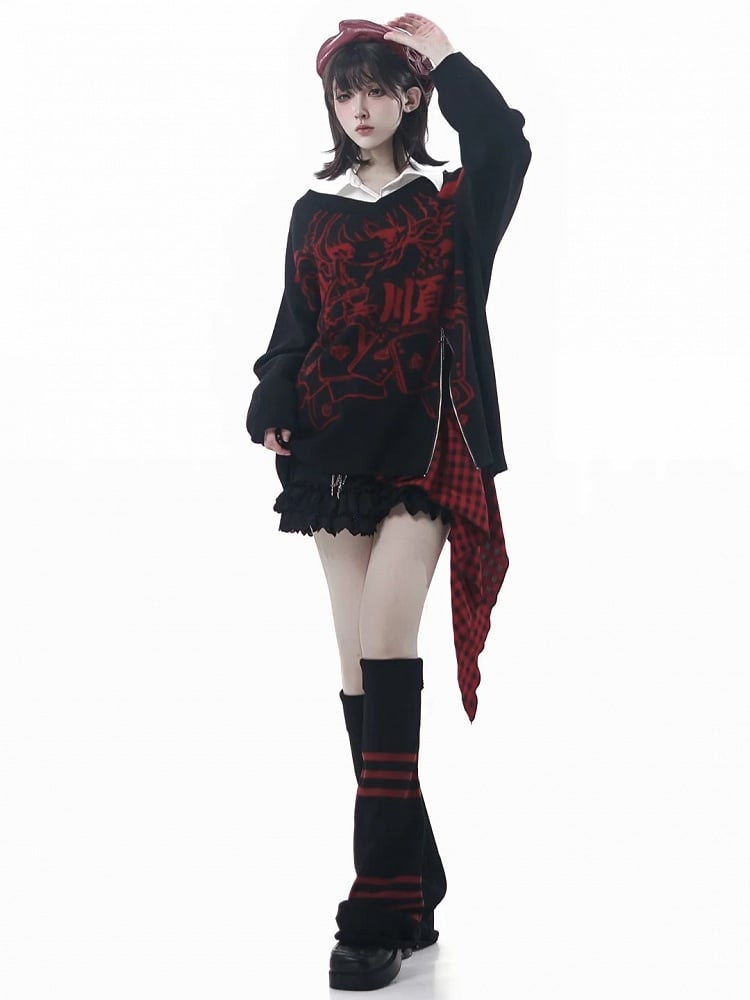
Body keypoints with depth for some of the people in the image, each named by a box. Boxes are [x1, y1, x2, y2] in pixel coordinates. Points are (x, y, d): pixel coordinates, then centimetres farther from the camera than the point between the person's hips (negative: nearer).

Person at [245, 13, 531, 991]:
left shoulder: (452, 201, 4)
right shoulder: (315, 211, 16)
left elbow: (507, 145, -17)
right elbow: (295, 324, 13)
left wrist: (446, 57, -5)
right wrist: (273, 406, -5)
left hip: (424, 442, -4)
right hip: (334, 444, 5)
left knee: (386, 639, -19)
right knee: (360, 652, 1)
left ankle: (380, 908, -18)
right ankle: (412, 890, 9)